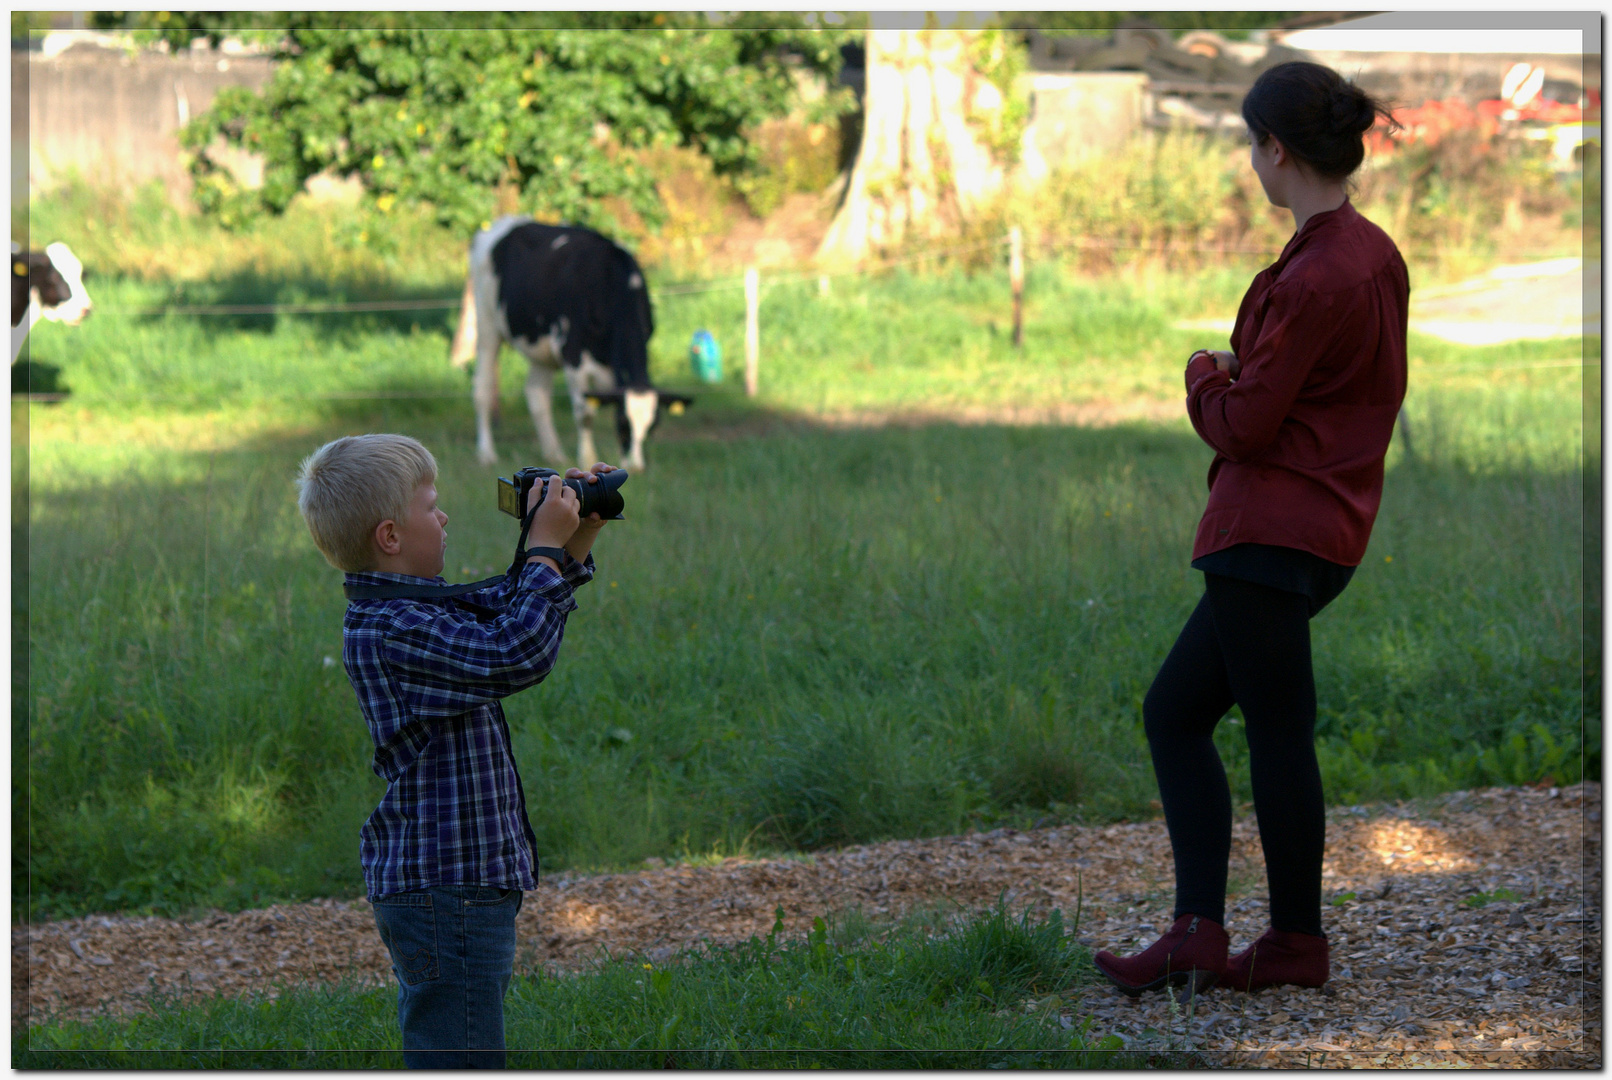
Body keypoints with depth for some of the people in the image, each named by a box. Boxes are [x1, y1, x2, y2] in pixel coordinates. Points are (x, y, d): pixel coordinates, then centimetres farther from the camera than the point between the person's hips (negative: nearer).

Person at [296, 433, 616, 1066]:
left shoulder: (414, 609, 11)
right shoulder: (388, 631, -21)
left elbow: (505, 609, 25)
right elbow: (516, 653, -28)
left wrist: (575, 542, 14)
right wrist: (547, 548, -17)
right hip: (445, 889, -11)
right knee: (460, 1062, -9)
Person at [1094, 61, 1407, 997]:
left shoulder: (1314, 279, -19)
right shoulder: (1378, 256, 11)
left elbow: (1244, 426, -18)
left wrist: (1208, 378, 4)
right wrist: (1240, 385, 8)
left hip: (1274, 533, -10)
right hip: (1330, 525, 10)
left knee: (1278, 735, 0)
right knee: (1174, 711, 12)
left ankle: (1299, 941, 10)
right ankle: (1197, 931, 11)